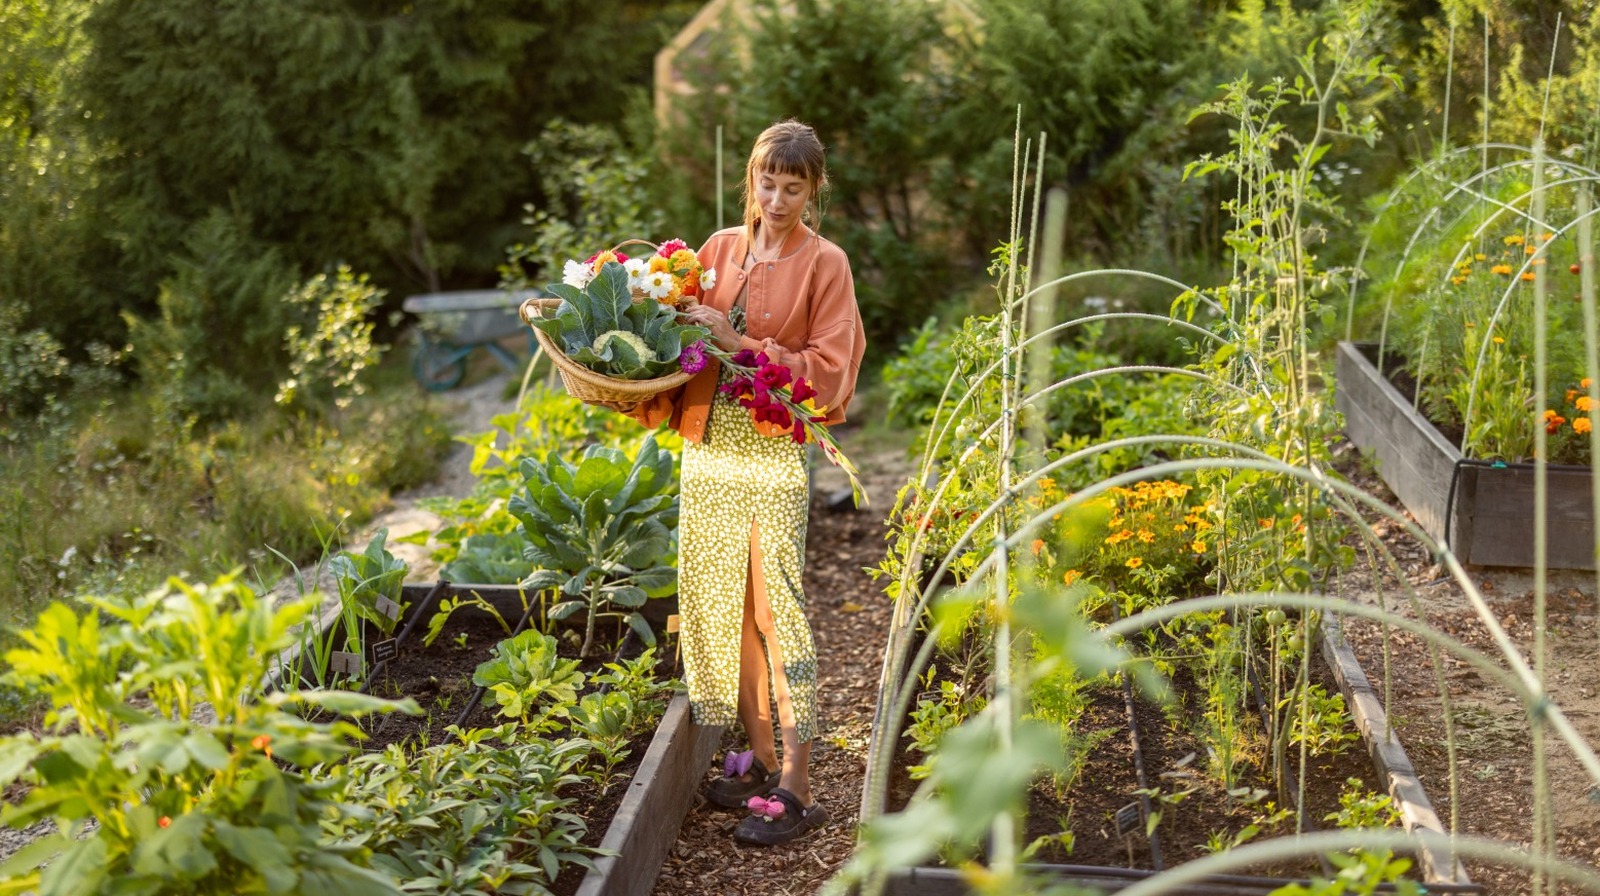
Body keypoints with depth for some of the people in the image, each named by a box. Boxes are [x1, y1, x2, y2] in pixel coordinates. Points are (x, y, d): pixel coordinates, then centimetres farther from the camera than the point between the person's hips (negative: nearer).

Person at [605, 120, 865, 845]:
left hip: (774, 455, -5)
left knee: (777, 610, -6)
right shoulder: (721, 248, 11)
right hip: (707, 450, 5)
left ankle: (796, 788, 0)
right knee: (724, 607, 9)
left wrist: (740, 344, -16)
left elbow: (827, 372, -9)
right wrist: (645, 397, -4)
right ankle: (759, 757, 24)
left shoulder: (824, 264, -2)